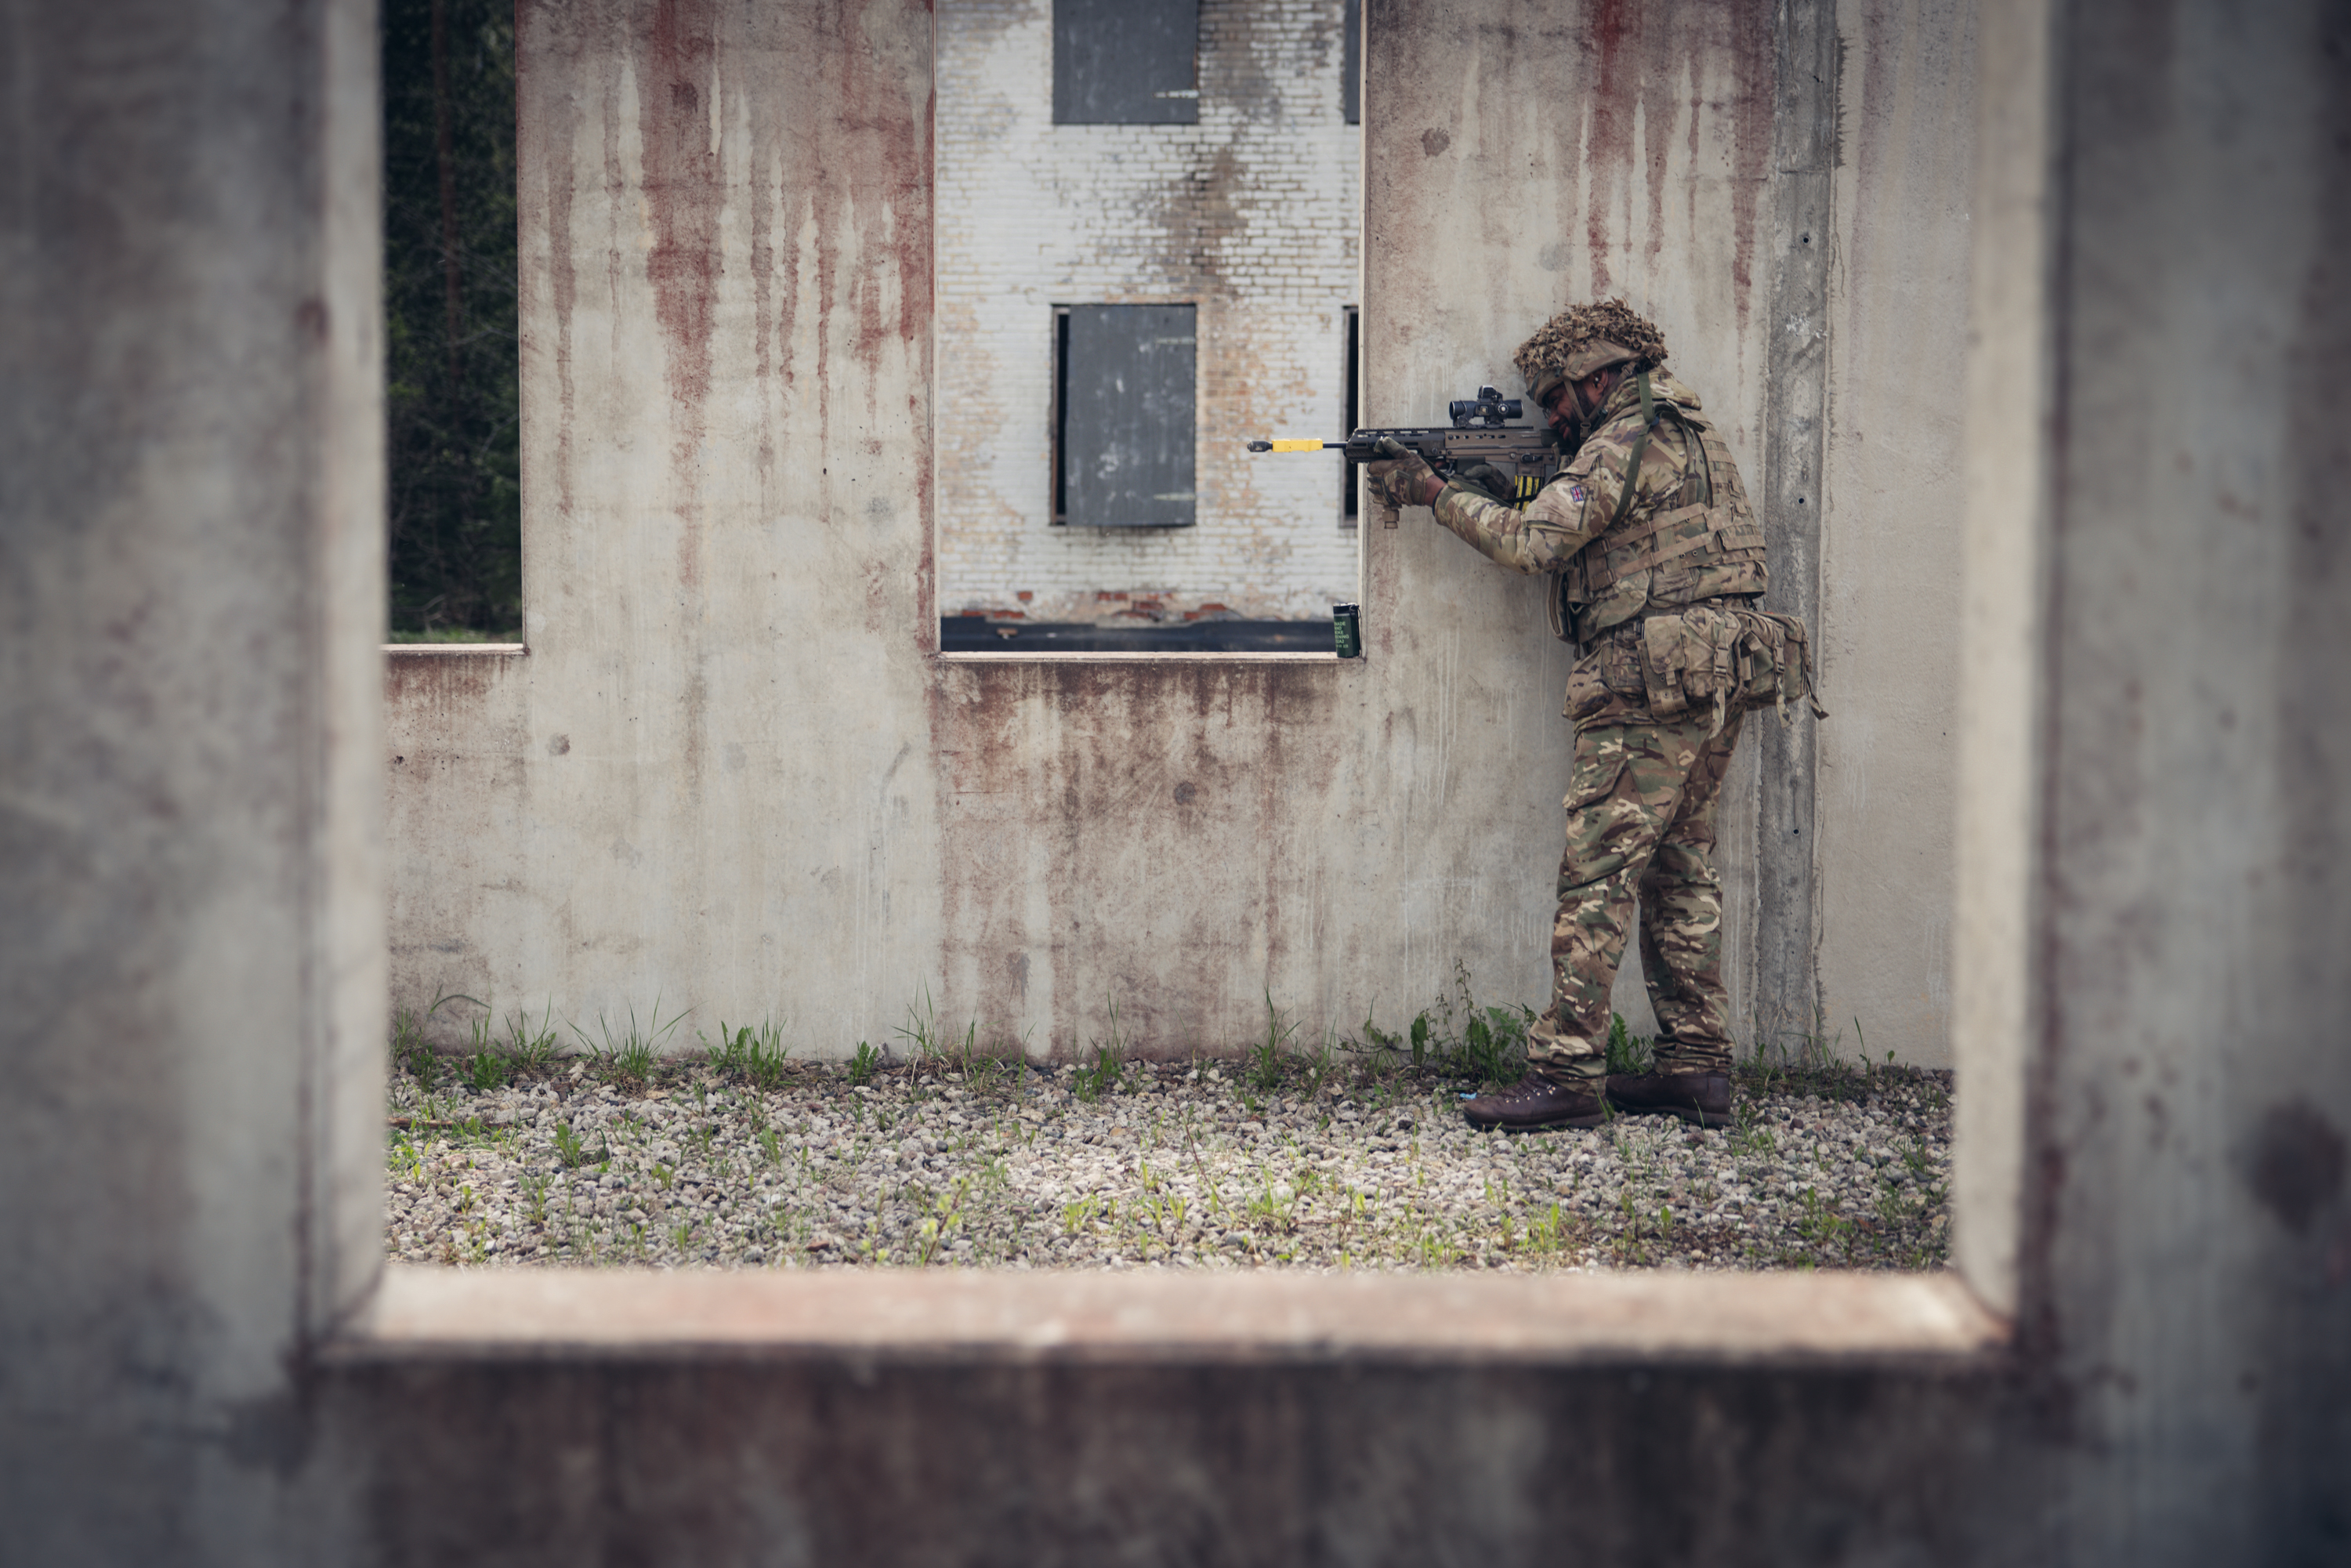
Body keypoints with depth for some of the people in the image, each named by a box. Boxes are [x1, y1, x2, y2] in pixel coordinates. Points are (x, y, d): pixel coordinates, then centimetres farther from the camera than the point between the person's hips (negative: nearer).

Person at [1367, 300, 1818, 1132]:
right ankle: (1698, 1067, 15)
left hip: (1653, 692, -10)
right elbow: (1578, 544, 22)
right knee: (1681, 870, 13)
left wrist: (1435, 490, -5)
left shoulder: (1624, 442, -9)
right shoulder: (1688, 436, 22)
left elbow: (1533, 543, -14)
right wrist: (1496, 491, 10)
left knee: (1597, 874, -9)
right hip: (1718, 685, 10)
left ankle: (1566, 1074, -11)